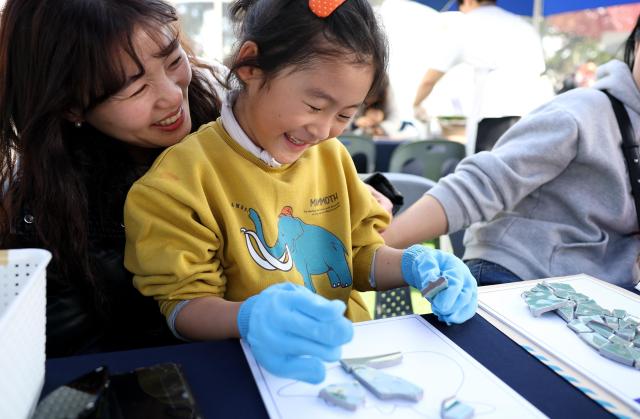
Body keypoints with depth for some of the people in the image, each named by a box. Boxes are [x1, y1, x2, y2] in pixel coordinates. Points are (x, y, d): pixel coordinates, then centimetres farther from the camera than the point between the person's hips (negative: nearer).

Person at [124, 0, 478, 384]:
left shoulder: (332, 156, 6)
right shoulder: (183, 178, -12)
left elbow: (361, 254, 10)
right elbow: (183, 305, -12)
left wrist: (412, 265, -10)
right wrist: (250, 318, -32)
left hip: (352, 350, 4)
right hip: (262, 367, -4)